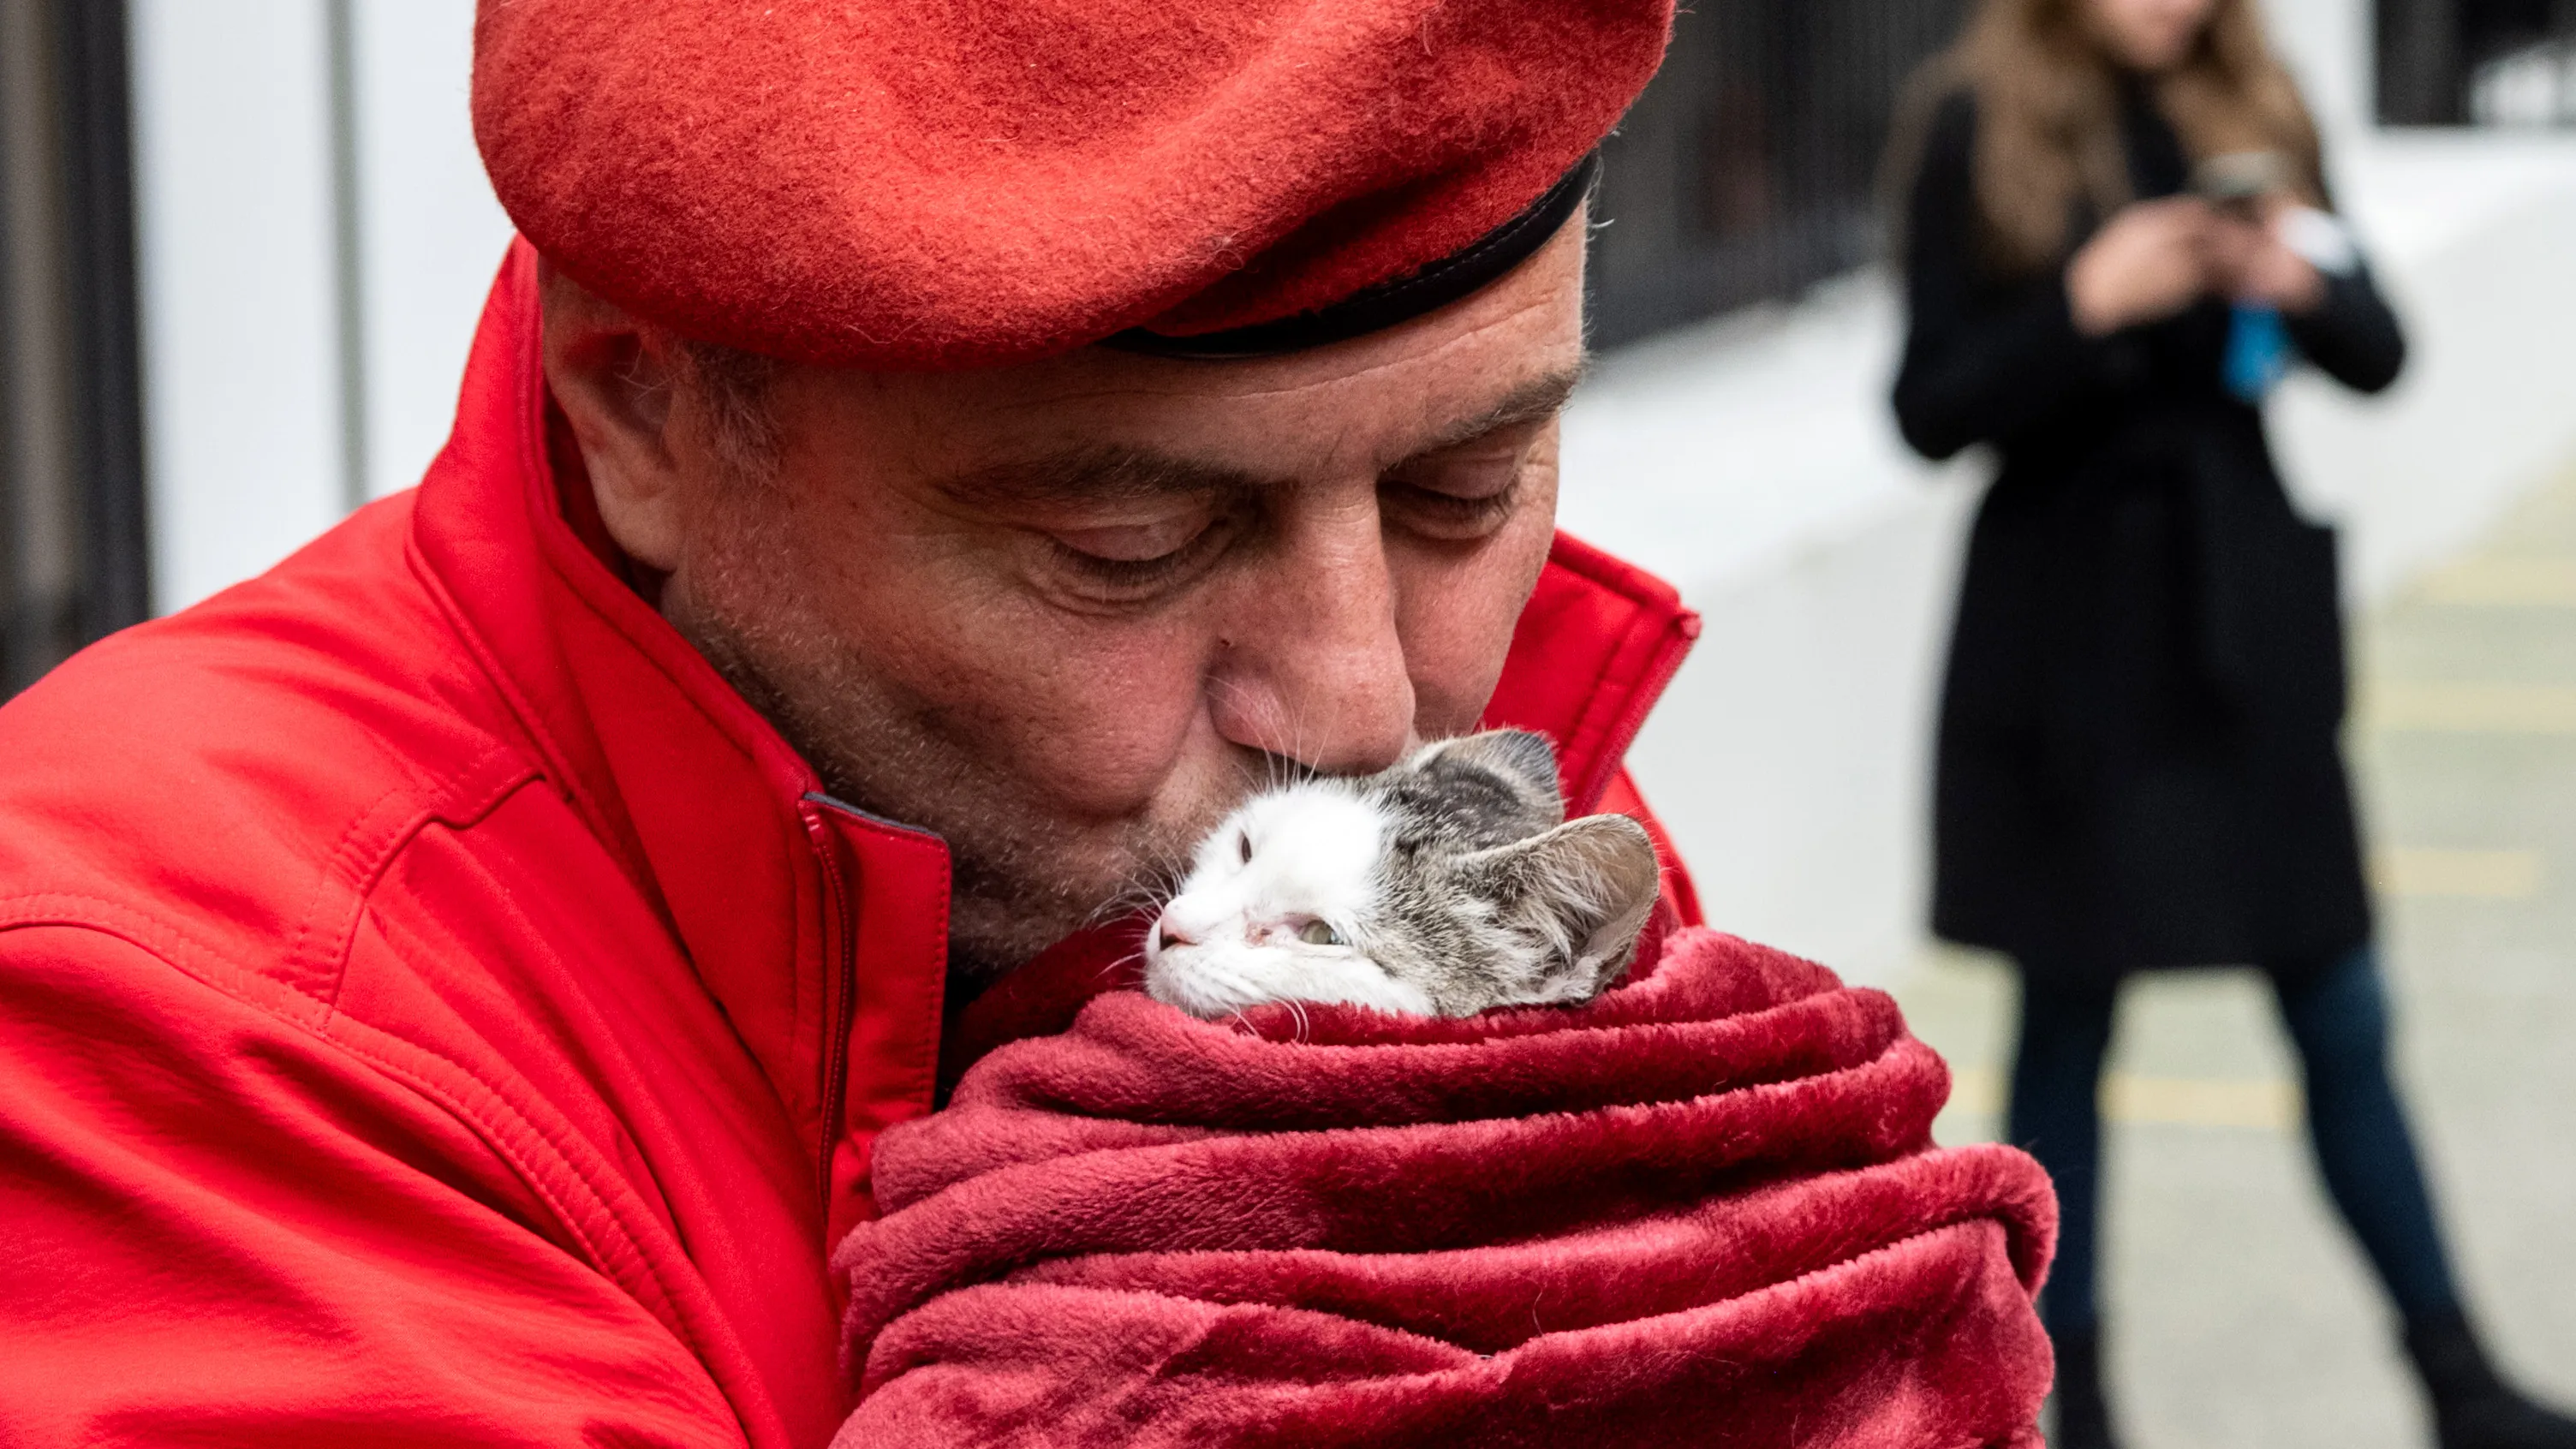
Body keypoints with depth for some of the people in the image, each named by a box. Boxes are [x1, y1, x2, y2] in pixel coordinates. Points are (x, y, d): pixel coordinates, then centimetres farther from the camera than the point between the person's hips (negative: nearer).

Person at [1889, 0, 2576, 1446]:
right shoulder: (1981, 129, -6)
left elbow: (2377, 353, 6)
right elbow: (1932, 407, -9)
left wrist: (2302, 284, -15)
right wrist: (2088, 305, -23)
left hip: (2243, 612, 3)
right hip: (2072, 633, -3)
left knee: (2344, 1019, 7)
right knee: (2068, 1026, 6)